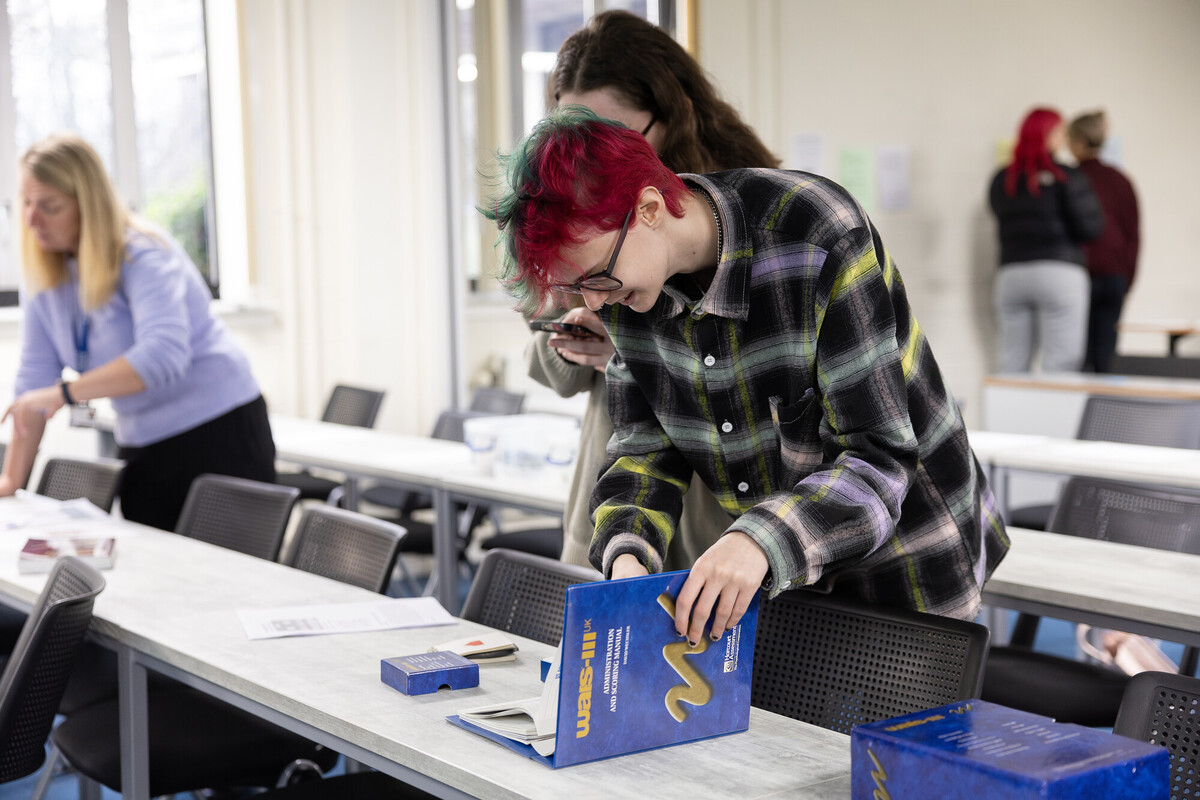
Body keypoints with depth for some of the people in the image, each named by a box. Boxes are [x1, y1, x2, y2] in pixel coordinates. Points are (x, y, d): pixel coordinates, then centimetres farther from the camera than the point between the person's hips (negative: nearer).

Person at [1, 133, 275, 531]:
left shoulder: (144, 255, -18)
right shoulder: (44, 274, 3)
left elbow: (164, 354, -34)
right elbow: (35, 378, 3)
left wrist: (64, 392, -39)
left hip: (218, 433, -7)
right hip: (143, 446, 7)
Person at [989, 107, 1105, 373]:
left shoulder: (1001, 181, 10)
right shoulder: (1067, 178, -6)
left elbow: (1005, 220, 13)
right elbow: (1090, 228, -7)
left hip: (1011, 272, 5)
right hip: (1059, 270, -5)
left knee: (1012, 363, 8)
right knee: (1061, 364, -3)